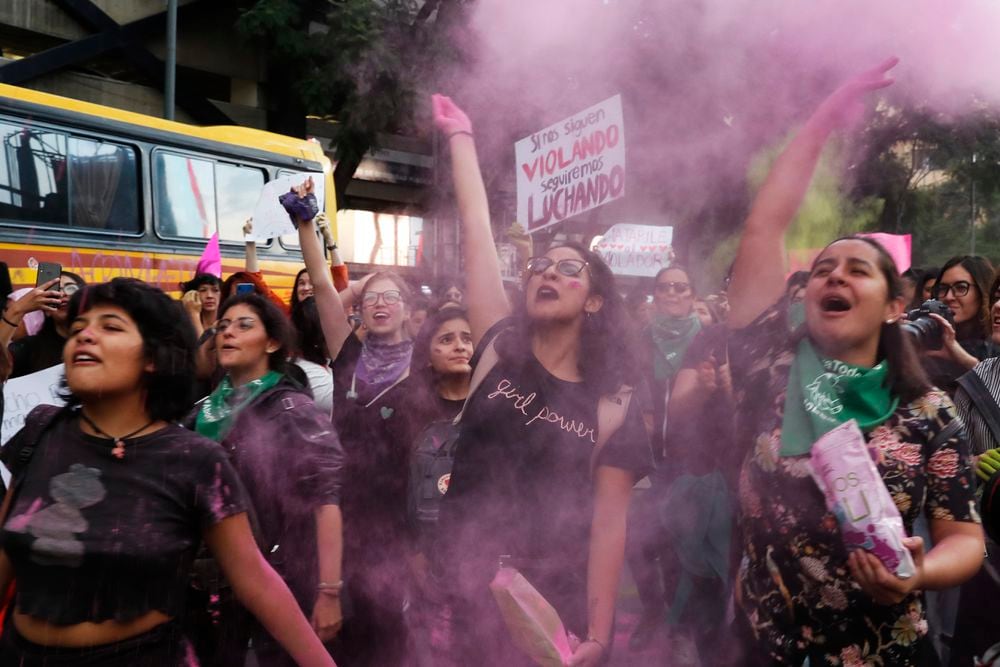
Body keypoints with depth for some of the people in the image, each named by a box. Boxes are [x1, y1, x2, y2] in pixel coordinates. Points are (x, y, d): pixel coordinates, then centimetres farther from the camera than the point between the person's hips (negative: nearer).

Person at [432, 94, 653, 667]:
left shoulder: (613, 401, -6)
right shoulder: (501, 351, -1)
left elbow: (610, 520, -8)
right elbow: (476, 228, 0)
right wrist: (460, 135, 4)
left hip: (560, 599, -2)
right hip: (471, 589, 2)